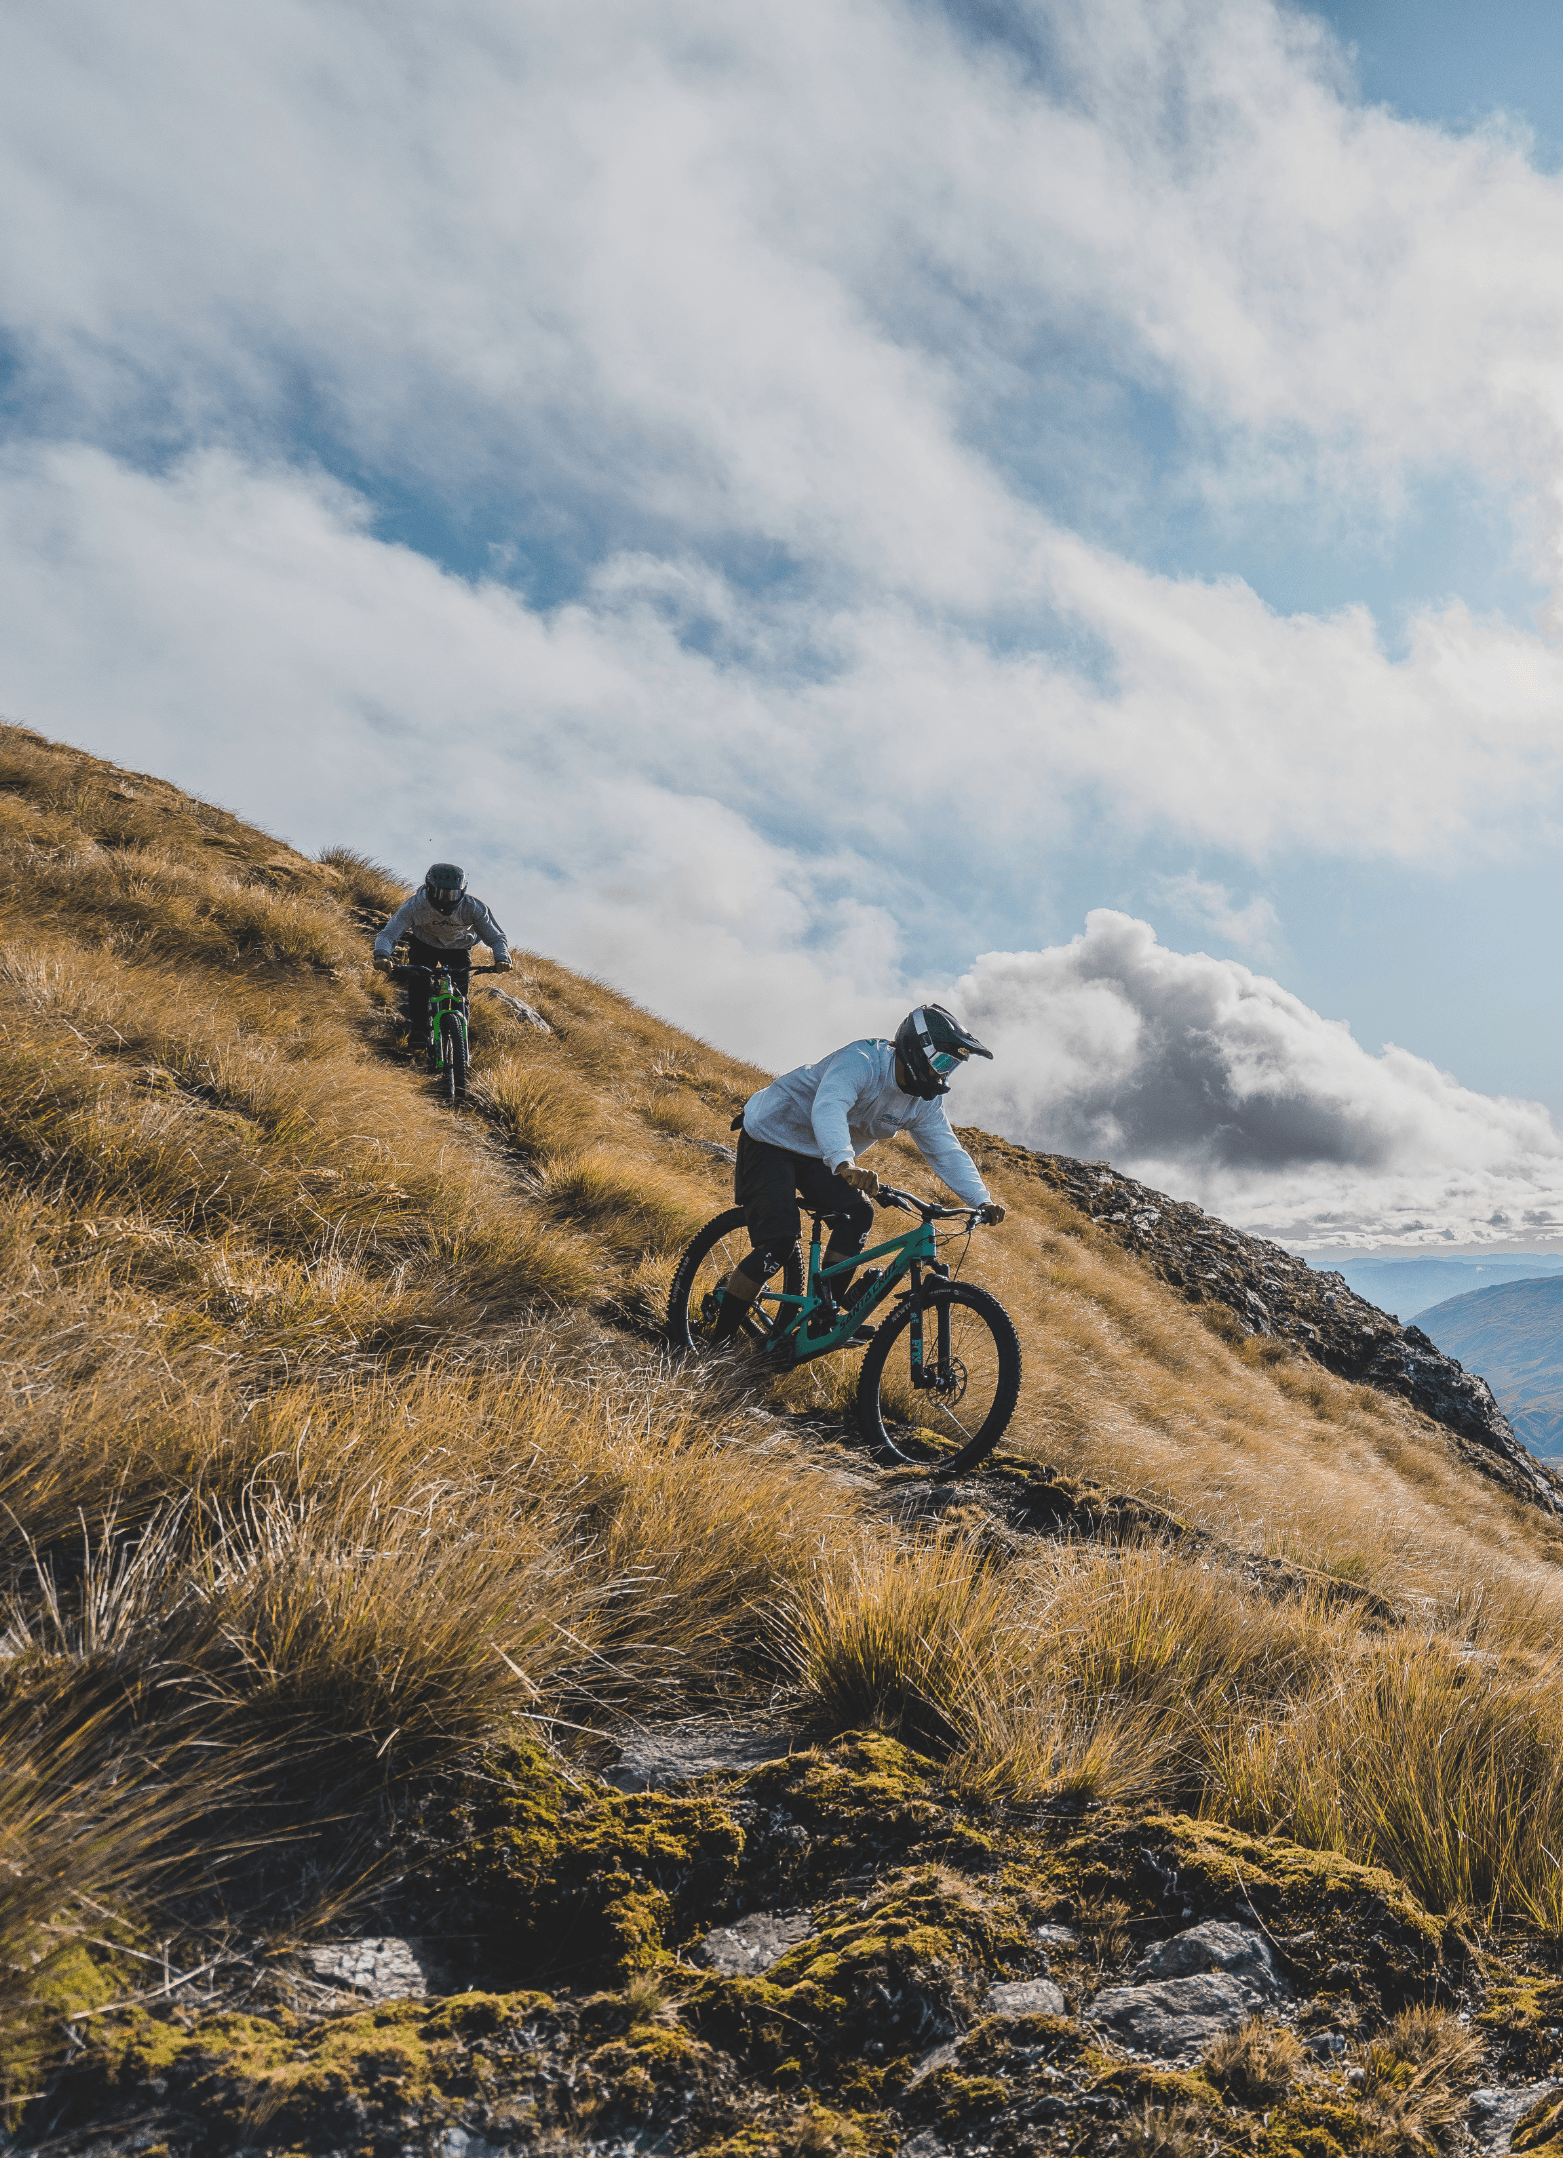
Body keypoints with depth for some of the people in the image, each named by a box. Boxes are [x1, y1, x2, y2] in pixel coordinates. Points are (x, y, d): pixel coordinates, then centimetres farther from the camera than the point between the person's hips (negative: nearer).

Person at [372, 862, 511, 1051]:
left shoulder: (472, 907, -31)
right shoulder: (415, 905, -33)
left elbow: (495, 936, -29)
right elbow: (388, 933, -37)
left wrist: (502, 958, -51)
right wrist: (381, 955, -59)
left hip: (458, 947, 0)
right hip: (424, 944, 0)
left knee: (461, 986, -14)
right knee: (418, 981, -23)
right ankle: (418, 1031, -10)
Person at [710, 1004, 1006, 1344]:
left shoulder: (924, 1103, -5)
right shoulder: (860, 1061, -31)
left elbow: (946, 1151, -7)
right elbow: (827, 1108, -48)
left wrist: (982, 1200, -23)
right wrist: (844, 1164, -65)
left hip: (815, 1155, 8)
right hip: (770, 1136, -8)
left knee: (857, 1214, -14)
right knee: (779, 1241, -19)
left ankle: (827, 1312, -3)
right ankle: (718, 1342, -12)